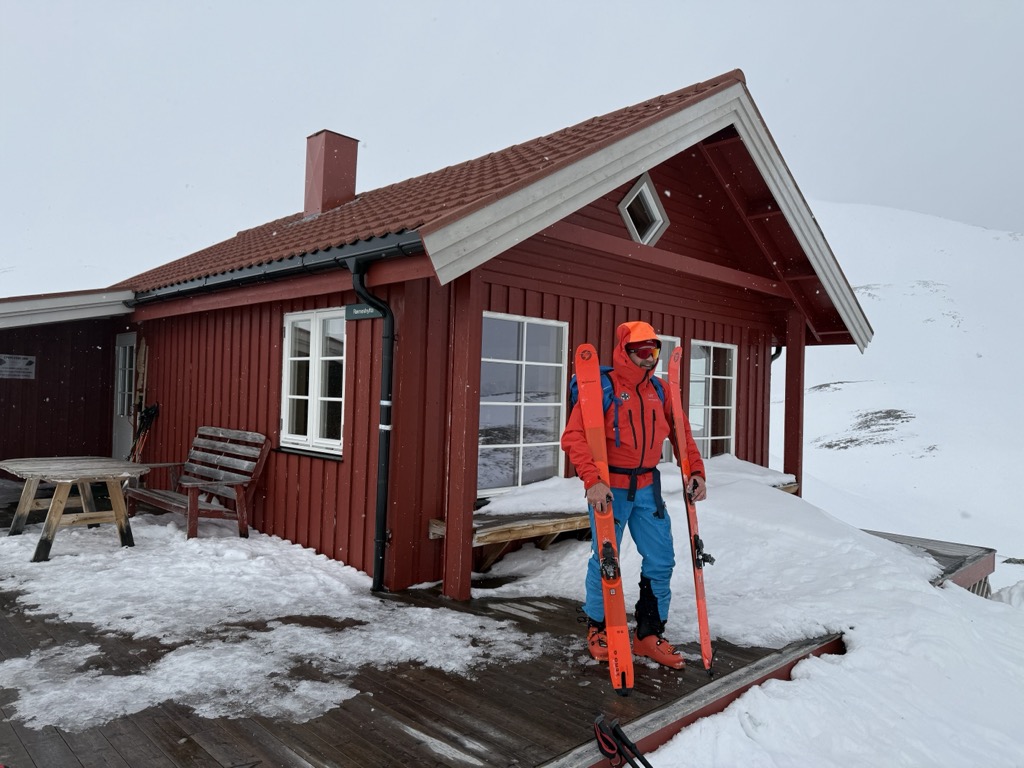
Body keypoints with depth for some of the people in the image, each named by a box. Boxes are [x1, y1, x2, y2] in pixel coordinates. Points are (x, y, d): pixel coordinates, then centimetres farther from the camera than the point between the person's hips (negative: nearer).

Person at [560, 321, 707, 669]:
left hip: (647, 486, 6)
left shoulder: (659, 390, 7)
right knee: (605, 560, 5)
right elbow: (574, 436, -21)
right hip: (609, 487, -6)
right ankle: (597, 628, 27)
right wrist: (591, 480, -31)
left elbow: (680, 431, 14)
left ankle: (649, 634, 25)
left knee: (661, 561, 9)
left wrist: (695, 470, 3)